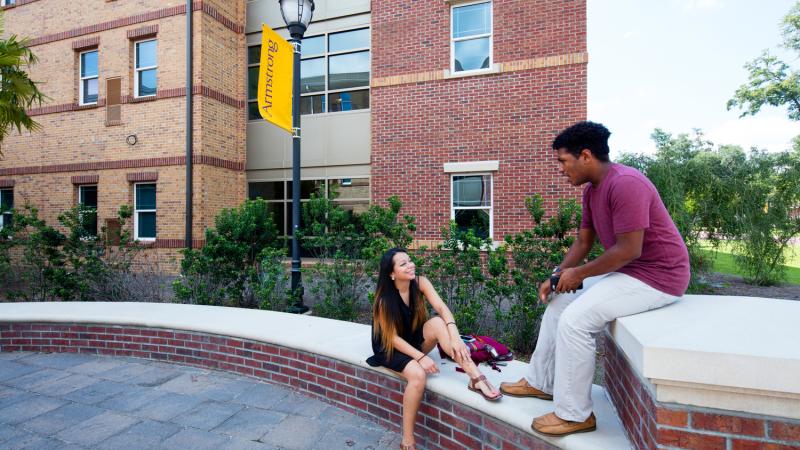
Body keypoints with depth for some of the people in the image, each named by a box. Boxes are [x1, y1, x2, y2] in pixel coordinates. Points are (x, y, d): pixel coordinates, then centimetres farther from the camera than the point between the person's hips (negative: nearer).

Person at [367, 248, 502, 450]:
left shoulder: (420, 282, -13)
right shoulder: (384, 298, -23)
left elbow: (441, 307, -24)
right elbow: (392, 338, -19)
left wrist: (454, 336, -41)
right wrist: (421, 357, -28)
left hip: (415, 340, 4)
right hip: (391, 349, -4)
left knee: (438, 322, -28)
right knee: (418, 374, -33)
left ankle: (476, 378, -31)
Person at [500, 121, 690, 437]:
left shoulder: (625, 184, -25)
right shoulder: (591, 189, 6)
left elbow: (629, 250, -28)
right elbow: (583, 242, 10)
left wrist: (578, 273, -17)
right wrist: (556, 276, 0)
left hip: (657, 276, -10)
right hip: (626, 270, 10)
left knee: (575, 319, -21)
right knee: (559, 302, 10)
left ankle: (573, 414, -3)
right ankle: (540, 382, 22)